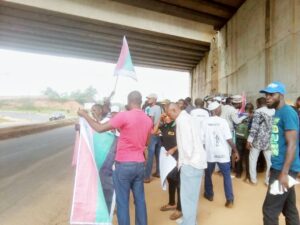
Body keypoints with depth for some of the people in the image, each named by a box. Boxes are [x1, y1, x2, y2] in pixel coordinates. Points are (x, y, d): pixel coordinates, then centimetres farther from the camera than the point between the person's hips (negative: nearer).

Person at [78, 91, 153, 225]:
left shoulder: (124, 115, -16)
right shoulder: (148, 120, 4)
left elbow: (100, 128, -13)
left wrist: (84, 115, 1)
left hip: (124, 164, -6)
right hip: (140, 164, 6)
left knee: (122, 202, 8)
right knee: (140, 199, 17)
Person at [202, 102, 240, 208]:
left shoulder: (205, 122, -5)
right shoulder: (223, 121, -9)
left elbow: (202, 139, -3)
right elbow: (229, 139, -11)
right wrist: (235, 151, -1)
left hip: (209, 153, 2)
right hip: (222, 154, -1)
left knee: (208, 175, 20)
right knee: (227, 176, 12)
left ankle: (209, 194, 34)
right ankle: (230, 200, 12)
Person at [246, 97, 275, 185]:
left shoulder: (258, 112, -10)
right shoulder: (273, 111, 6)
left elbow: (254, 127, -17)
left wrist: (249, 139, -14)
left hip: (258, 140, -4)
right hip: (269, 140, 5)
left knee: (253, 159, 11)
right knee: (270, 160, 13)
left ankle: (253, 179, 17)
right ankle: (268, 180, 20)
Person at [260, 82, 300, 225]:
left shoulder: (287, 113, -15)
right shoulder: (277, 113, 13)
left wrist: (284, 173, -22)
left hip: (283, 169, -9)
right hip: (278, 167, 9)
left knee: (270, 209, 0)